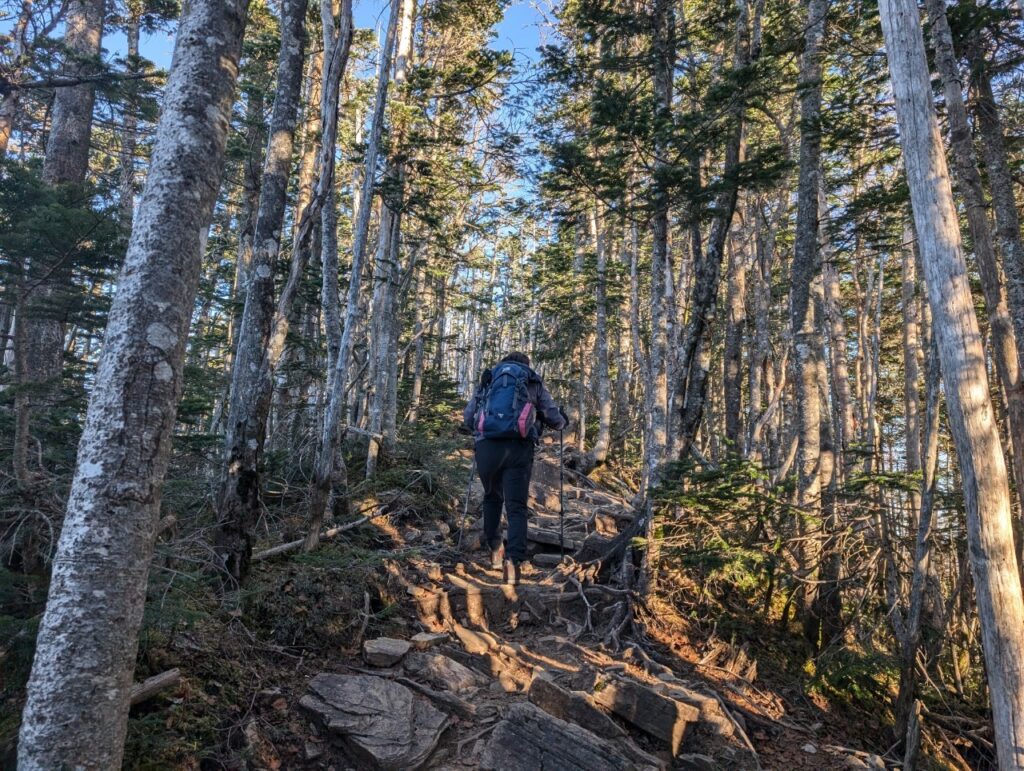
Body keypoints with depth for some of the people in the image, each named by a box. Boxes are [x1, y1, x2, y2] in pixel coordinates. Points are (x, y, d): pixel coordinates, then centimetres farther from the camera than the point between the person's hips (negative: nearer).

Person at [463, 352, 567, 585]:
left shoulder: (488, 380, 22)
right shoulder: (533, 382, 19)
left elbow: (467, 416, 22)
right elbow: (554, 419, 18)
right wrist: (563, 421, 41)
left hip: (487, 445, 2)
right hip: (519, 448, -1)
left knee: (492, 498, 25)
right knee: (517, 506, 2)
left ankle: (495, 550, 27)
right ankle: (514, 560, -15)